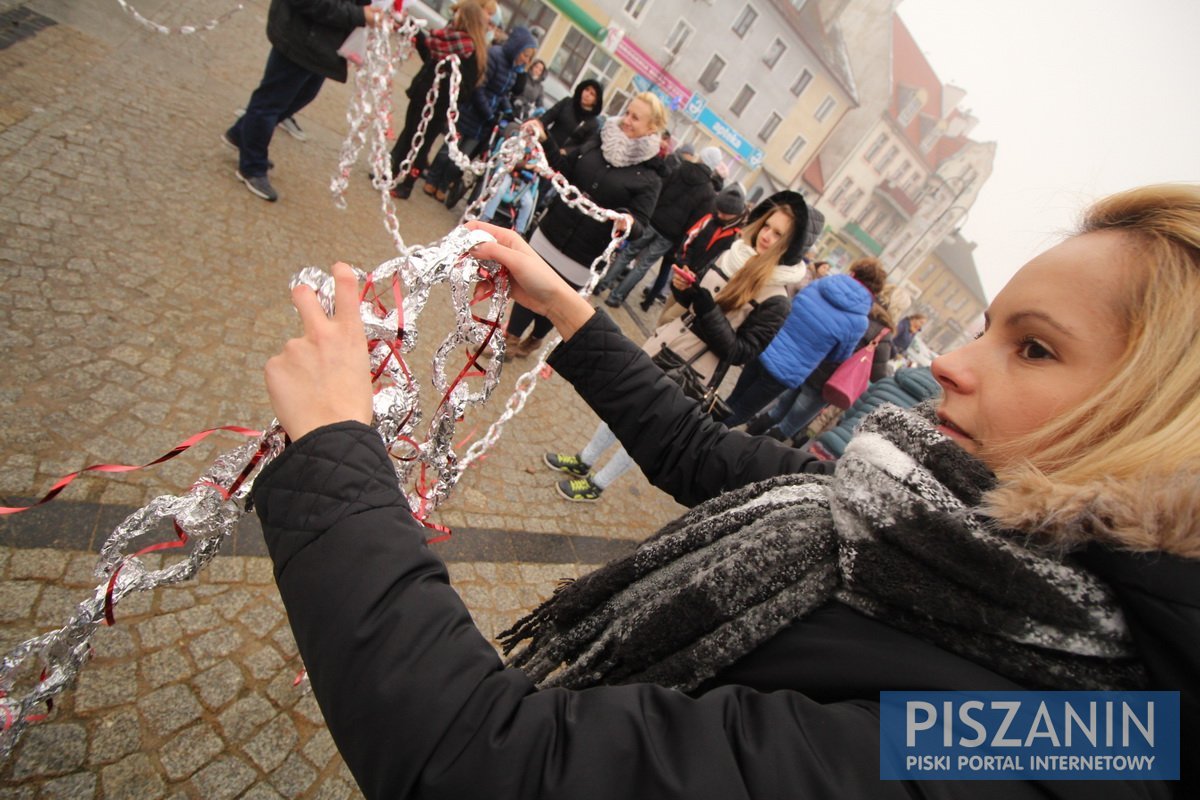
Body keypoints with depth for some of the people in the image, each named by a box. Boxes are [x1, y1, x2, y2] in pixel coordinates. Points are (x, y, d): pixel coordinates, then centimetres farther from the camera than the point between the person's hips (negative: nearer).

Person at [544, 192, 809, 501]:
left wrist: (708, 309, -26)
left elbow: (739, 352, -18)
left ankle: (595, 485, 33)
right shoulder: (734, 257, -1)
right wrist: (683, 287, -10)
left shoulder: (776, 302, -18)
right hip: (661, 348, 6)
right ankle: (583, 461, 42)